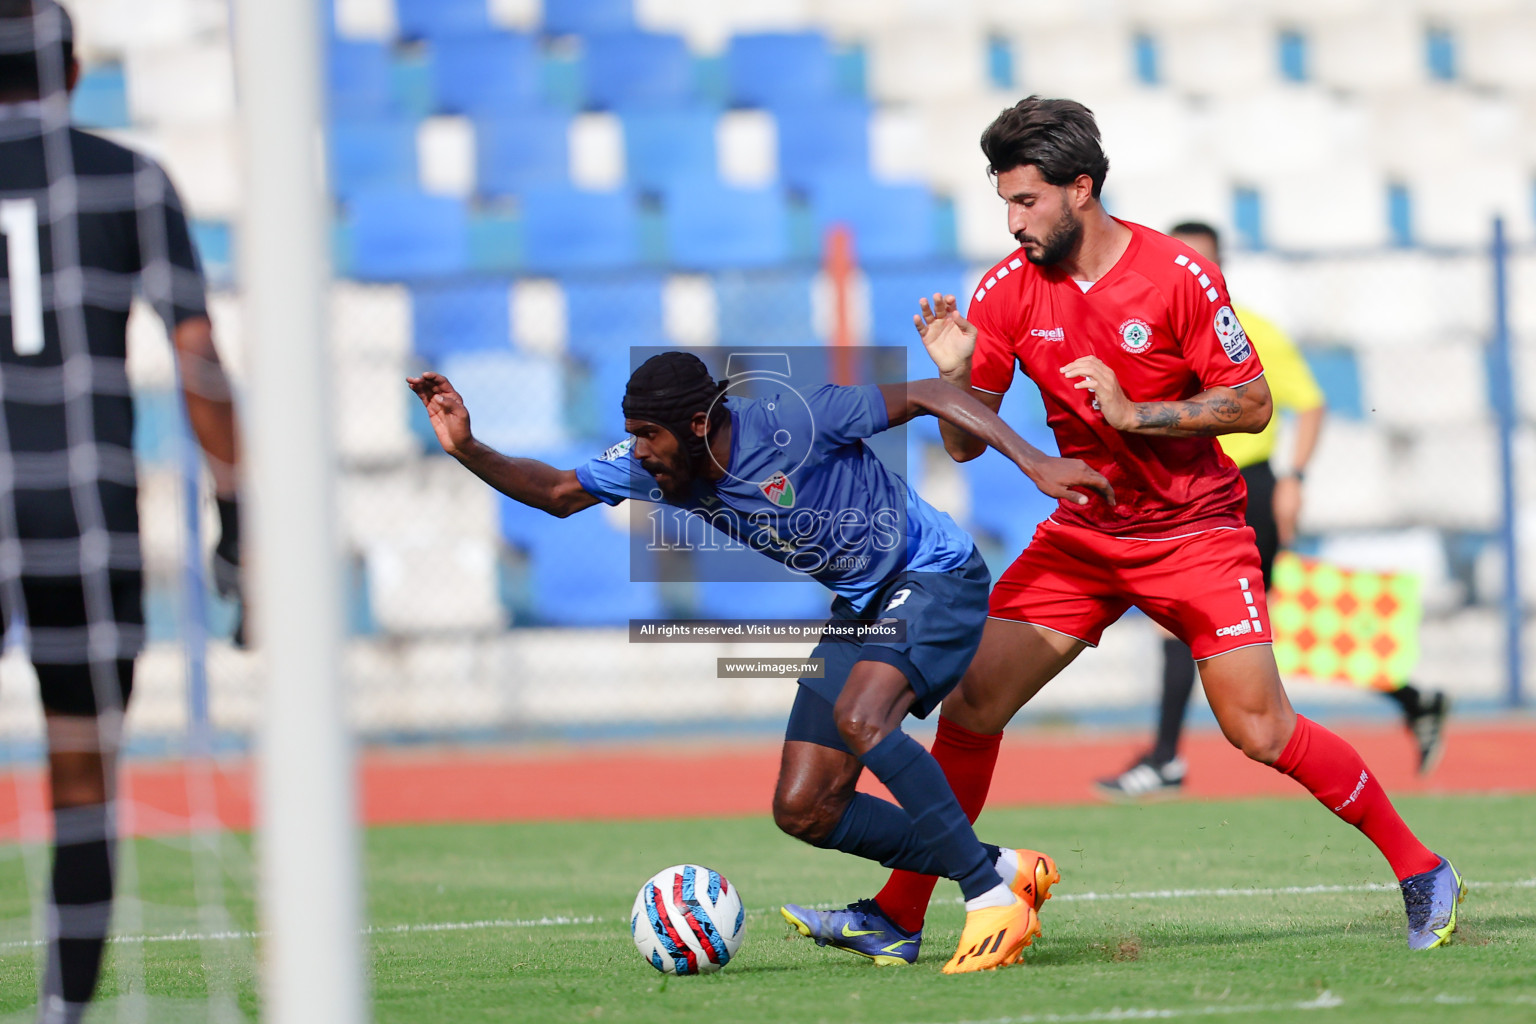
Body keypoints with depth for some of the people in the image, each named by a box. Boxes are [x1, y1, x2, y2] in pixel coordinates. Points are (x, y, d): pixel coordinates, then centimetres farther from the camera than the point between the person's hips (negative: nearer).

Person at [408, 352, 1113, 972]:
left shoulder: (787, 425, -26)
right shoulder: (654, 466, -5)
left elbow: (925, 396, -22)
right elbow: (559, 493, 9)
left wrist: (1033, 462, -29)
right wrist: (468, 451, -8)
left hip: (935, 579, -8)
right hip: (860, 607, 8)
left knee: (858, 719, -35)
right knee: (802, 812, -2)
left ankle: (995, 904, -28)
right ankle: (1001, 870, 8)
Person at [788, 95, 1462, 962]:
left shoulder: (1178, 276, -15)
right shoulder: (1008, 290, -4)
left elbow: (1253, 405, -12)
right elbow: (966, 443, -1)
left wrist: (1136, 412, -23)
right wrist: (953, 371, -22)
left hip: (1195, 531, -4)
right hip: (1083, 534, 4)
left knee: (1260, 729, -11)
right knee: (970, 700, -8)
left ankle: (1421, 871, 6)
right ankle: (898, 917, -1)